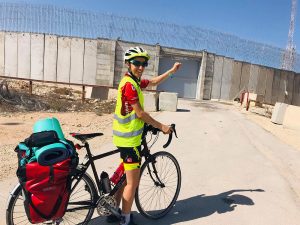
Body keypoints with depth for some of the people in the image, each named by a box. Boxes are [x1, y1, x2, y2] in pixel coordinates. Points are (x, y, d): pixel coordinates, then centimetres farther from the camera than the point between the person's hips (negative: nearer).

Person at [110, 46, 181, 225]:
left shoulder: (134, 81, 10)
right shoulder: (129, 84, -19)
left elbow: (153, 82, 27)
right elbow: (140, 113, -18)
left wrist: (172, 71, 25)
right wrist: (161, 126, -9)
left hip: (125, 137, 10)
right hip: (129, 140, -10)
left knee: (126, 178, 21)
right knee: (133, 182, 3)